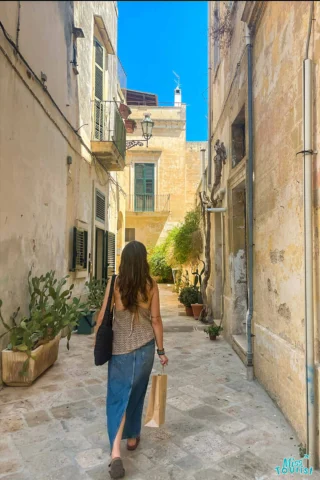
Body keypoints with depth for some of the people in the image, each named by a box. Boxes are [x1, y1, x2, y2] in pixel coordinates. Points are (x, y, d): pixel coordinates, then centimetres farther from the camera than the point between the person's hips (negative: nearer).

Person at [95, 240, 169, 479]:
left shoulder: (115, 283, -9)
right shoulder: (151, 285, -8)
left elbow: (103, 315, -5)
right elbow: (155, 319, -5)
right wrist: (161, 350, 5)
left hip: (120, 346, -1)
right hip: (145, 345, 1)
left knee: (118, 396, 8)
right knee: (136, 393, 20)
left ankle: (115, 452, -3)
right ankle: (132, 437, 36)